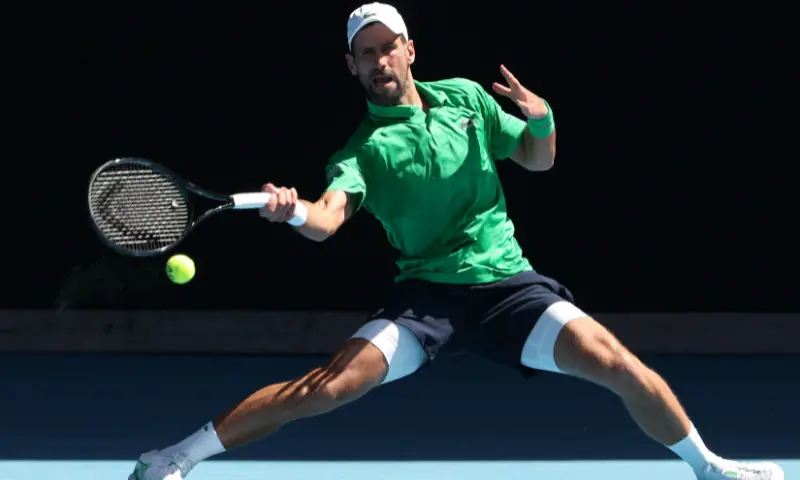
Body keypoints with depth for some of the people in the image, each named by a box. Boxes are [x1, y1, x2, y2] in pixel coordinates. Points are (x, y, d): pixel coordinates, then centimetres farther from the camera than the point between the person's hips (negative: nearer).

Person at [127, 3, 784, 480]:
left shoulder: (466, 98, 9)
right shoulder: (363, 149, -1)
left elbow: (537, 160, 18)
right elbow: (329, 219, -20)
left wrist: (541, 121, -5)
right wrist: (295, 212, -43)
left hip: (507, 282, 2)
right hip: (426, 293, -2)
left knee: (615, 363, -17)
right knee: (331, 384, -22)